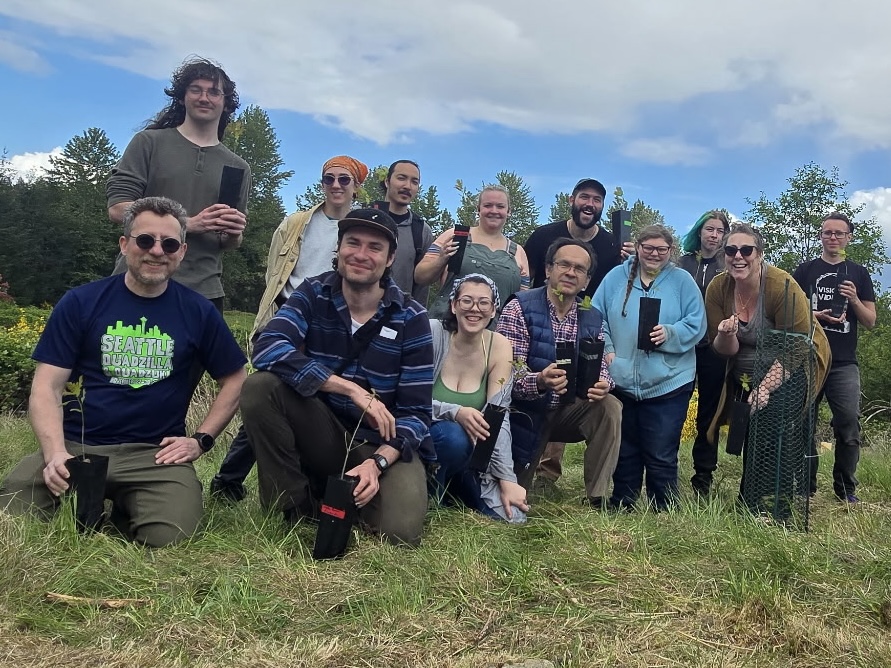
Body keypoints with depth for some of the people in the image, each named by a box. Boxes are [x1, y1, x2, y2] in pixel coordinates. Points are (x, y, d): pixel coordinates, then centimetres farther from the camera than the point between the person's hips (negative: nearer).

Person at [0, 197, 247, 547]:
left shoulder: (198, 312, 5)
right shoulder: (80, 303, 2)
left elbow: (234, 380, 12)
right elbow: (47, 386, 0)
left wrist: (201, 439, 0)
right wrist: (55, 452, -16)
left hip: (156, 453, 0)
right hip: (76, 445, 1)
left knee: (170, 539, -26)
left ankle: (124, 510, 9)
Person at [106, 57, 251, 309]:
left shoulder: (237, 167, 13)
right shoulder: (149, 142, 5)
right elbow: (118, 208, -5)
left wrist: (233, 234, -8)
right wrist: (189, 223, -15)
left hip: (204, 292, 3)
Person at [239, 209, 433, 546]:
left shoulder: (411, 318, -10)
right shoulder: (313, 293, -7)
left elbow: (416, 411, -11)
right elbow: (267, 347, -26)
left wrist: (377, 462, -29)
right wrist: (352, 389, -32)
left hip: (383, 443, -1)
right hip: (320, 432, 1)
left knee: (399, 531, -26)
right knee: (260, 386, -25)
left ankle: (347, 488, 9)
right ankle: (295, 504, -7)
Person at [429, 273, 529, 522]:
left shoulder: (499, 346, -6)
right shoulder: (433, 333, -15)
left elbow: (499, 416, -10)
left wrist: (507, 479, -17)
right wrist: (455, 413, -34)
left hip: (471, 451, 4)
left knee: (512, 513, -14)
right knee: (454, 437, -37)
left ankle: (451, 484, 12)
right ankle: (429, 489, -7)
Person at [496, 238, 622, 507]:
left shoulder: (593, 319, 1)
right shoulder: (520, 307, -15)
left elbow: (599, 366, -1)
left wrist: (603, 383, -27)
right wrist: (538, 382, -43)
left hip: (569, 410, 4)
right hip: (527, 412, -3)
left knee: (610, 407, -25)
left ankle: (597, 497, -14)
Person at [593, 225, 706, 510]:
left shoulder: (682, 281, 2)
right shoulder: (617, 277, 6)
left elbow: (696, 324, -2)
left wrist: (669, 334, -19)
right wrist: (606, 349, -6)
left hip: (668, 384, -2)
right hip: (621, 382, 2)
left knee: (661, 457, 2)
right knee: (624, 452, 14)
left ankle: (663, 513, 18)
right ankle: (620, 508, 29)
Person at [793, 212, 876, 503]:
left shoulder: (859, 274, 12)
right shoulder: (805, 270, 9)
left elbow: (870, 322, 11)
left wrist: (854, 300, -8)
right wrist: (815, 316, -12)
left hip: (844, 363, 1)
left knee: (849, 424, -8)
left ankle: (846, 488, 5)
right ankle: (805, 486, 14)